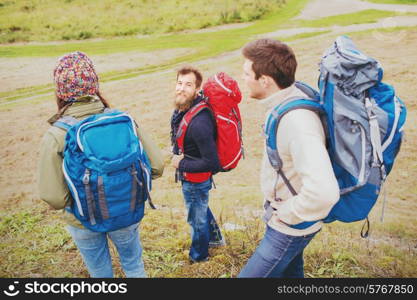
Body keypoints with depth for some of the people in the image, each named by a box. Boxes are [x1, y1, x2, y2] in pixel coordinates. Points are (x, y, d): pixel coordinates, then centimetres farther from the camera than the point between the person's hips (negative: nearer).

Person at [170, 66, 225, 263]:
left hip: (196, 178, -9)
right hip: (190, 177, 9)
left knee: (197, 218, 16)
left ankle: (198, 256, 43)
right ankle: (215, 238, 57)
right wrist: (177, 154, 2)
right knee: (202, 208, 31)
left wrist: (181, 164, -21)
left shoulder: (199, 123, -36)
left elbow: (211, 163, -31)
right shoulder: (182, 109, -8)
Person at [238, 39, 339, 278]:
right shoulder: (286, 101, -4)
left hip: (291, 226, -9)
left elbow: (324, 192, -44)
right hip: (280, 210, 9)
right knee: (290, 272, 28)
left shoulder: (297, 122, -34)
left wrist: (286, 214, -25)